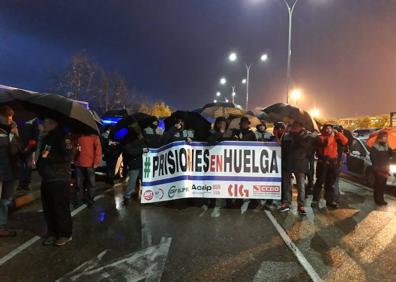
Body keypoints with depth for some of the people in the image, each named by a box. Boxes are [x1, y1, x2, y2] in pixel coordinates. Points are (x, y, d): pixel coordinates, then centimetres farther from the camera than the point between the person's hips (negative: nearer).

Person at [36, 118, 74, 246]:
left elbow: (67, 157, -22)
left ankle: (65, 234, 16)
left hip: (60, 180, -8)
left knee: (61, 209, 1)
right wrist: (40, 163, 9)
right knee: (48, 209, 13)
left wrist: (48, 156, -15)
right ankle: (52, 232, 28)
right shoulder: (46, 138, 16)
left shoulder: (64, 137, -11)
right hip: (46, 179, 8)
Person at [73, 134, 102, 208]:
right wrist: (75, 160, 5)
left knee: (90, 183, 7)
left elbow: (98, 150, -5)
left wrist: (96, 163, -10)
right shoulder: (78, 137, 9)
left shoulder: (94, 137, -1)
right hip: (79, 164, 2)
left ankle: (89, 201, 21)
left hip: (90, 165, -2)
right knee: (79, 184, 8)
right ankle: (76, 201, 19)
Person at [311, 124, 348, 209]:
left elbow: (345, 141, 2)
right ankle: (315, 200, 0)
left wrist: (337, 133, -2)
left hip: (333, 162, 5)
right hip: (323, 161, -5)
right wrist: (331, 135, -13)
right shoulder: (320, 137, 1)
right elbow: (325, 142, -19)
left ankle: (330, 200, 18)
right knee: (320, 181, -4)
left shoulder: (335, 138, 14)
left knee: (330, 183, 11)